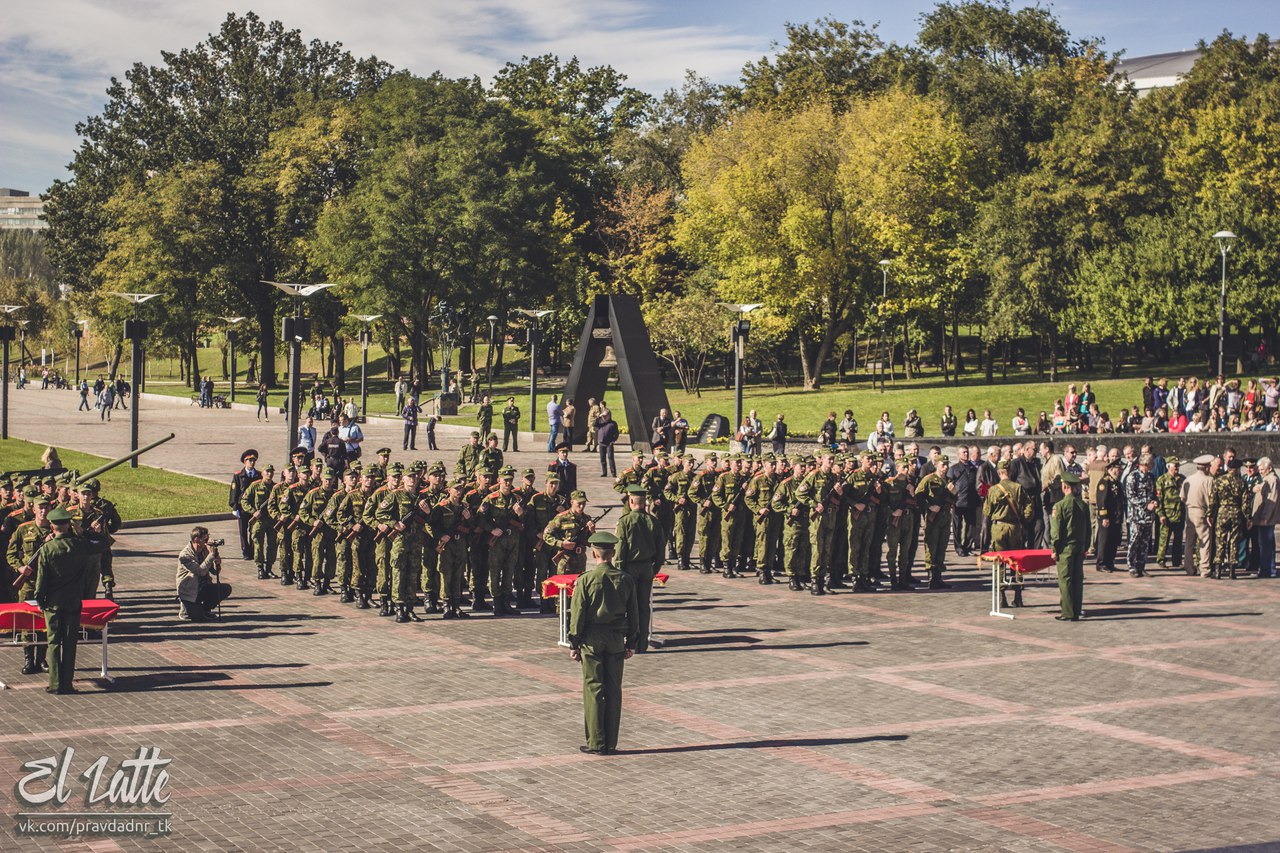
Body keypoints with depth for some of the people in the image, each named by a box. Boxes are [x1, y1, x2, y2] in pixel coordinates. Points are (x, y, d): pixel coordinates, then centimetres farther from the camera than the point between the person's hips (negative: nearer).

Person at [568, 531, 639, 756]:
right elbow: (633, 614, 7)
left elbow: (577, 614, -8)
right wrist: (631, 643, 16)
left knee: (593, 689, 2)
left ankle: (596, 743, 3)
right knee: (614, 690, 8)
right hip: (616, 639, 3)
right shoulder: (626, 580, 1)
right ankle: (611, 743, 12)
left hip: (592, 639, -3)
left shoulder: (586, 580, -10)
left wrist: (574, 644, -1)